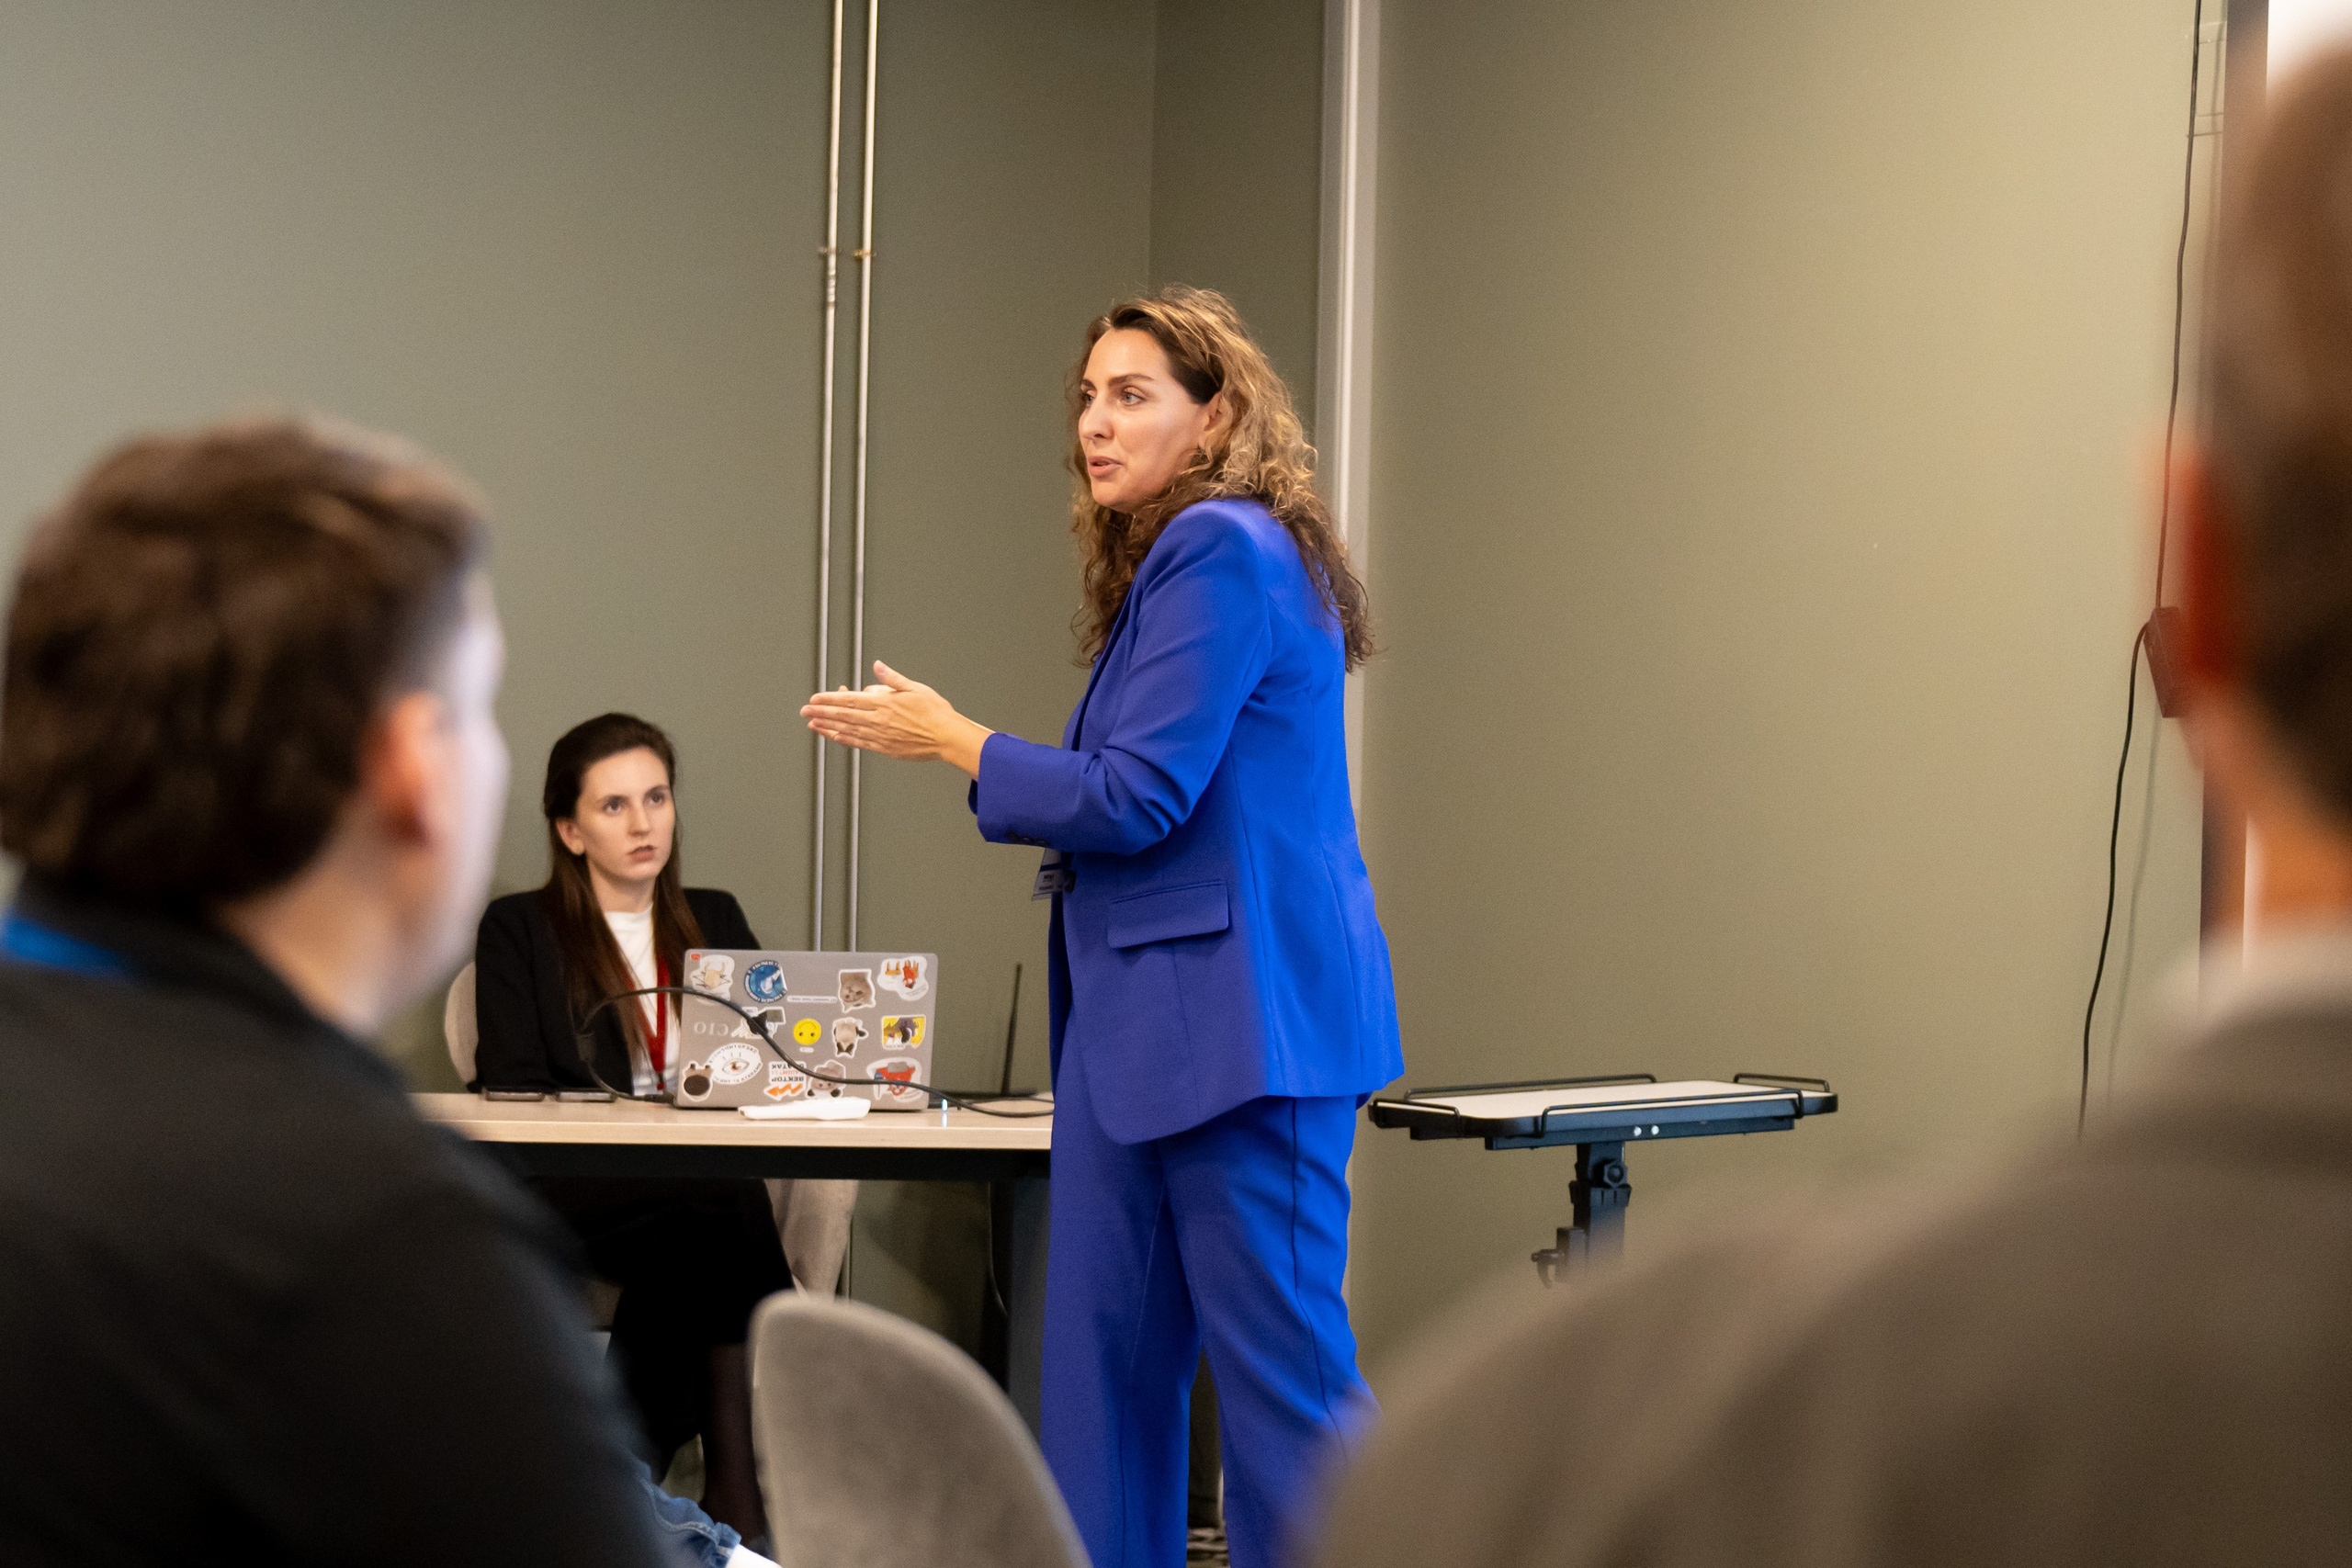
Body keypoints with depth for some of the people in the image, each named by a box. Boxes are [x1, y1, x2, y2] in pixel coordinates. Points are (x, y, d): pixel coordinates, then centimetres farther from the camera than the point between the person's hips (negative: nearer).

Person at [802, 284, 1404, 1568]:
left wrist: (951, 741, -3)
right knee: (1105, 1355, 9)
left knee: (1279, 1357, -7)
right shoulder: (1175, 558, 19)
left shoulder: (1223, 551, -12)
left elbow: (1135, 797, -15)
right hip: (1147, 1025, 10)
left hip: (1238, 1014, -10)